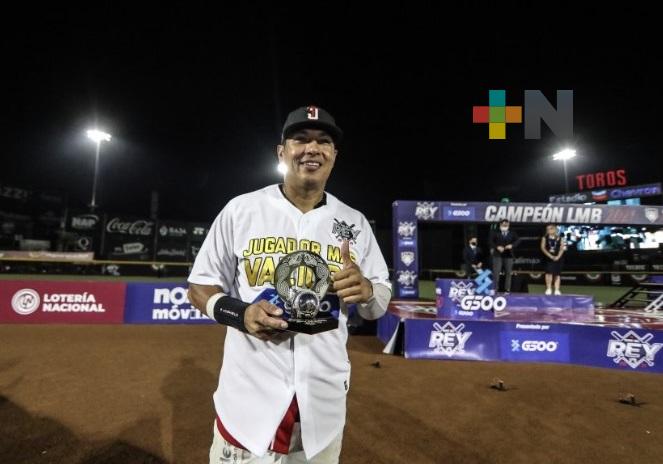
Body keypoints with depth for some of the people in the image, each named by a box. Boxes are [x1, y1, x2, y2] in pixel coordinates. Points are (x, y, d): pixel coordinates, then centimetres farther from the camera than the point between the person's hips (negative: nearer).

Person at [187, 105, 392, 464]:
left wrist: (366, 290, -19)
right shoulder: (241, 209, -4)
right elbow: (200, 286, 1)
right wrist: (240, 313, -19)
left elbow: (380, 305, 5)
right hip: (249, 398, -1)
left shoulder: (354, 223, 1)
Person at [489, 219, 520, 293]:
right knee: (496, 272, -4)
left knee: (508, 272, 3)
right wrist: (497, 247, -17)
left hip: (508, 255, 2)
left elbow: (518, 240, 2)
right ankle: (494, 289, 1)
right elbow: (491, 241, -2)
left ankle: (507, 289, 10)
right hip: (498, 255, -2)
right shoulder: (495, 232, 4)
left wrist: (512, 245, -16)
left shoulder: (512, 233, 9)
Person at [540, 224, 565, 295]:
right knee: (549, 273, -9)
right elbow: (543, 248, -4)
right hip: (548, 258, -2)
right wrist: (550, 255, -14)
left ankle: (557, 290, 5)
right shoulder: (545, 238, 2)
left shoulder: (560, 238, 6)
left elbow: (562, 248, 1)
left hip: (557, 258, 2)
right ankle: (549, 289, -4)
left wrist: (558, 256, -13)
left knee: (557, 274, 2)